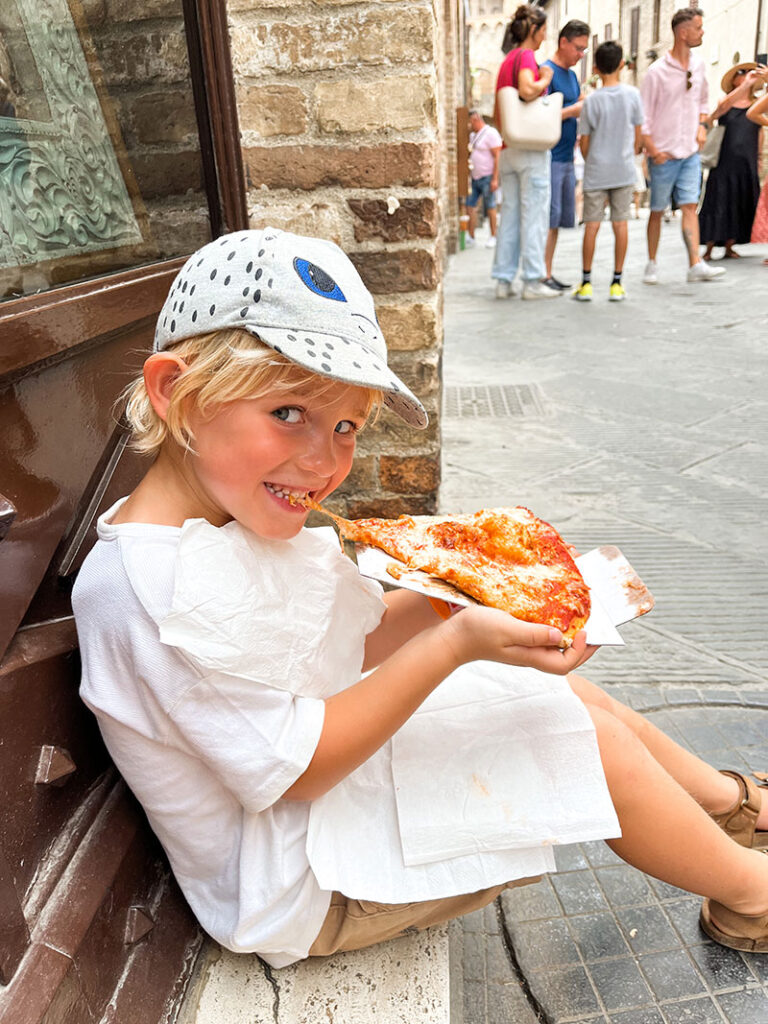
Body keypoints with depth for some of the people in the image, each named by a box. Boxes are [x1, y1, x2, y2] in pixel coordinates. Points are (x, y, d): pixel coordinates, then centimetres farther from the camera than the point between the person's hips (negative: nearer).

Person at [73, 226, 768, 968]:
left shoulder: (241, 513, -2)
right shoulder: (155, 582, -31)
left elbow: (350, 640, 3)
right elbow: (297, 770, -26)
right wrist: (455, 642, -29)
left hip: (325, 758, 8)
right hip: (298, 890, -8)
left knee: (574, 696, 7)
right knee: (587, 741, -11)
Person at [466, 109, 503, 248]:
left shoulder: (491, 133, -8)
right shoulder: (472, 135, 17)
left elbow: (497, 157, -14)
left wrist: (495, 179, -20)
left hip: (487, 177, -8)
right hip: (474, 178, 8)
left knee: (490, 208, -2)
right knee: (470, 206, 1)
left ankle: (493, 237, 7)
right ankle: (471, 237, 4)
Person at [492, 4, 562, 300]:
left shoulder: (506, 61, 18)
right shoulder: (526, 56, -8)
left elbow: (497, 115, 19)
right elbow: (527, 90, -27)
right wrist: (545, 79, -10)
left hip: (509, 150, 8)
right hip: (532, 149, -8)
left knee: (510, 214, 8)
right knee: (534, 216, -4)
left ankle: (503, 280, 9)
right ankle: (533, 281, -2)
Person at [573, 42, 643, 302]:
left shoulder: (591, 100, -6)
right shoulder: (632, 94, -1)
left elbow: (584, 143, -2)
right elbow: (638, 137, 4)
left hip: (596, 172, -1)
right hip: (624, 171, 2)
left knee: (592, 225, 3)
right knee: (620, 224, 5)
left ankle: (586, 282, 5)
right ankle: (617, 283, 6)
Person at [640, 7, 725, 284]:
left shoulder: (698, 66, 9)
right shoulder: (657, 72, -9)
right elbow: (642, 116, -8)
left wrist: (702, 125, 8)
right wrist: (653, 151, -14)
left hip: (690, 152, 5)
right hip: (663, 155, -5)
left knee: (690, 206, -3)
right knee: (657, 211, 4)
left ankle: (696, 265, -9)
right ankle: (652, 264, 15)